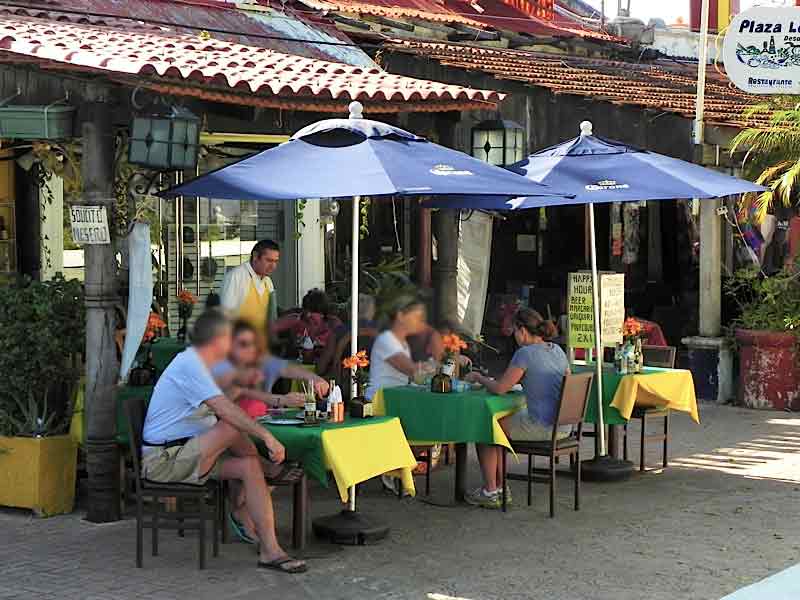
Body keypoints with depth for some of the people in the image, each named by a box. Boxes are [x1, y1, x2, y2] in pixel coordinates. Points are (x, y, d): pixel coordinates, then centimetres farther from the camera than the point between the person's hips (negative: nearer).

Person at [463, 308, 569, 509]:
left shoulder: (525, 353, -15)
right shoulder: (557, 350, 9)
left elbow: (499, 388, -14)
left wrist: (479, 378, 6)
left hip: (542, 428, -9)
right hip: (564, 426, 9)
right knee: (500, 422, 27)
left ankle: (490, 492, 19)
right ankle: (501, 487, 31)